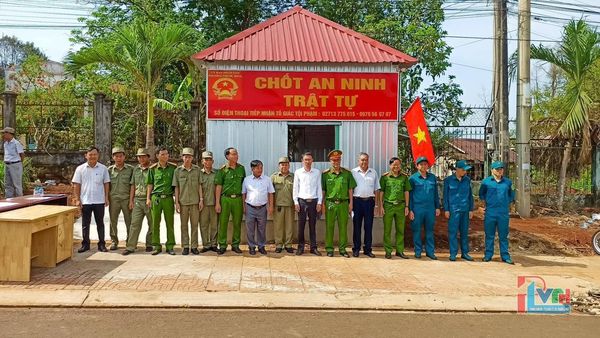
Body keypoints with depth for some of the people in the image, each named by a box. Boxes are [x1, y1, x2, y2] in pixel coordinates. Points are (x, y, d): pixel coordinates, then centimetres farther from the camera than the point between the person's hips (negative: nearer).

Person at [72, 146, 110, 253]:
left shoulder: (103, 168, 2)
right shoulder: (80, 169, 1)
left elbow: (106, 184, 4)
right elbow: (76, 185, 2)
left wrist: (106, 198, -1)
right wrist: (77, 199, -4)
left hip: (99, 201, 0)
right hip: (85, 201, 0)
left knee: (100, 223, 7)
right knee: (85, 224, 8)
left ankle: (101, 244, 14)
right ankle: (85, 244, 17)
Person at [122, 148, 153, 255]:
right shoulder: (136, 169, 13)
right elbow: (133, 185, 17)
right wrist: (131, 200, 10)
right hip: (137, 200, 4)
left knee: (152, 224, 4)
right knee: (134, 223, 0)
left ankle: (149, 244, 18)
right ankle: (130, 247, 0)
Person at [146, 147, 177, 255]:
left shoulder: (173, 167, 4)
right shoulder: (153, 168, 5)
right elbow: (150, 184, 10)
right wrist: (148, 198, 2)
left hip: (168, 198, 0)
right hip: (156, 198, 0)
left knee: (170, 223, 3)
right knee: (155, 223, 3)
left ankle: (170, 246, 12)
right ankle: (156, 246, 12)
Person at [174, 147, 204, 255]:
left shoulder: (197, 169, 4)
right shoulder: (178, 170, 2)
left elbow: (199, 185, 5)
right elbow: (176, 187, 3)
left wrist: (201, 199, -1)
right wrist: (176, 202, -1)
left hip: (195, 201, 0)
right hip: (183, 202, 0)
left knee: (194, 224, 4)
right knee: (184, 225, 6)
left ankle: (194, 246, 10)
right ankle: (185, 247, 13)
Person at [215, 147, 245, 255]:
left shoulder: (241, 168, 8)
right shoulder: (223, 170, -3)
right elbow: (218, 186, -3)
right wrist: (217, 203, -7)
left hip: (238, 198, 3)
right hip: (225, 198, -3)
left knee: (237, 223, 6)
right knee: (223, 223, 1)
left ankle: (235, 245, 17)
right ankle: (222, 246, 10)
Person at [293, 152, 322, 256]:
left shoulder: (317, 172, 6)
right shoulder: (298, 172, 5)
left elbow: (319, 188, 7)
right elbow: (295, 188, 5)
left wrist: (319, 202, 1)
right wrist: (296, 202, -1)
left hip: (313, 201, 1)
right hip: (302, 201, 0)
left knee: (313, 226, 5)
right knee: (301, 226, 2)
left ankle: (313, 247, 11)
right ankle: (300, 247, 10)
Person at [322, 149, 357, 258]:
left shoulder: (347, 173, 6)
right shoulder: (325, 174, 4)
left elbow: (350, 189, 8)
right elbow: (323, 190, 6)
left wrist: (351, 203, 4)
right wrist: (322, 204, 1)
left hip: (343, 203, 1)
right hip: (330, 203, -1)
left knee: (343, 227, 4)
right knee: (329, 227, 2)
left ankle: (342, 249, 13)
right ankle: (329, 249, 11)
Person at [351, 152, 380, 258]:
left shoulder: (373, 172, 10)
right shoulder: (353, 172, 4)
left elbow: (376, 189, 11)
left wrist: (377, 203, 6)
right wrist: (351, 203, -5)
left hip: (369, 201, 2)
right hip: (357, 201, -1)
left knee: (368, 226, 4)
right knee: (357, 226, 3)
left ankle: (368, 249, 11)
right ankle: (356, 249, 11)